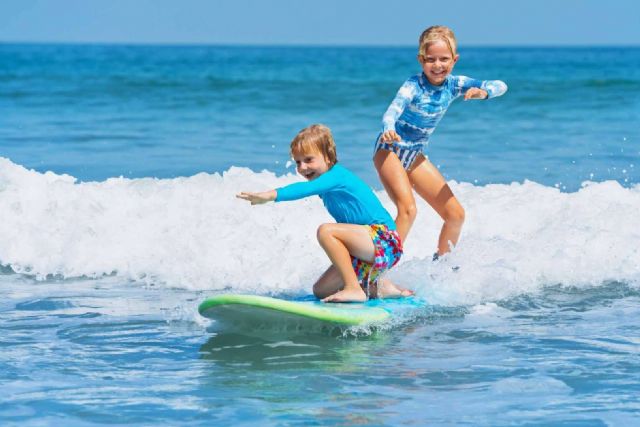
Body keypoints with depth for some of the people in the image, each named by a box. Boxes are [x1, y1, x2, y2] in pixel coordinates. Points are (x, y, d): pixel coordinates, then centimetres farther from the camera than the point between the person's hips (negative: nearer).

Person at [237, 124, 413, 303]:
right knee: (320, 291, 9)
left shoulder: (336, 175, -16)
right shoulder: (328, 184, 13)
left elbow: (307, 188, -35)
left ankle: (354, 288, -24)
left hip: (384, 239, -10)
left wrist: (270, 195, -47)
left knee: (325, 231, -28)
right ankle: (378, 287, 14)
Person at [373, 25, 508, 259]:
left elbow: (500, 86, -12)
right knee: (407, 209, -29)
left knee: (456, 214, 6)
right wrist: (388, 131, -63)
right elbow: (393, 110, -40)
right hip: (390, 149, -7)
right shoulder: (413, 86, -23)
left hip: (415, 155, 7)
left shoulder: (454, 84, -8)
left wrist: (483, 92, -35)